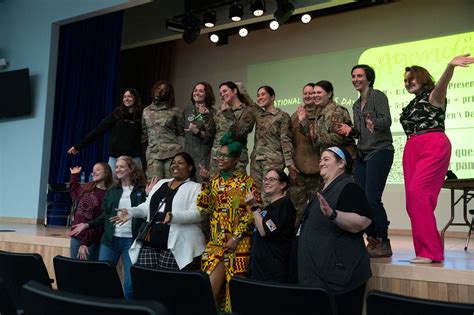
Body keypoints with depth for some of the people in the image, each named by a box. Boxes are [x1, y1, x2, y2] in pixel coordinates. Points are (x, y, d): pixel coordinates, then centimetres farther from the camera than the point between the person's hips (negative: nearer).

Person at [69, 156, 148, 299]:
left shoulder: (141, 191, 1)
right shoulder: (112, 191, 13)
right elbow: (104, 216, 15)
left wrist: (149, 196, -16)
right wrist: (87, 225, 5)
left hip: (131, 241, -4)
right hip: (110, 240, 4)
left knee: (131, 283, -3)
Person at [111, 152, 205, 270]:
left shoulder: (195, 188, 1)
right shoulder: (161, 183, 22)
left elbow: (196, 213, -13)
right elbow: (147, 206, 24)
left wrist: (173, 217, -28)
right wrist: (131, 212, 7)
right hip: (150, 243, 6)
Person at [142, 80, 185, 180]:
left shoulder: (175, 111, 5)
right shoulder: (146, 111, 16)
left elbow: (181, 134, 6)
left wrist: (180, 153, -1)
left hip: (172, 153, -3)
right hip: (153, 153, 3)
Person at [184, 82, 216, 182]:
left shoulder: (212, 113, -5)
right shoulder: (187, 110, 12)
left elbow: (211, 137, -10)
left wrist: (197, 132, -18)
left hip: (203, 156, -5)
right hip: (188, 153, 5)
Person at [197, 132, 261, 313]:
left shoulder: (245, 181, 0)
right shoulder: (213, 181, 13)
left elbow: (252, 211, -7)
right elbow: (203, 208, 3)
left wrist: (236, 237, -12)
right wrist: (205, 183, -5)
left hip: (238, 243, -3)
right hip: (215, 242, 3)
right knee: (210, 287, -4)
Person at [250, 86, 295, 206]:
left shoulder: (282, 116, -2)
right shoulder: (258, 114, 14)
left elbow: (286, 140, -7)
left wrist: (289, 162, -12)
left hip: (273, 160, -6)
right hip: (256, 159, 6)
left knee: (268, 196, -11)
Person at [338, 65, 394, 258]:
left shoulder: (378, 96, -3)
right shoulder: (356, 105, 20)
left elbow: (387, 120, -17)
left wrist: (374, 123, -37)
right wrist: (351, 130, 2)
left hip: (379, 151, -8)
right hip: (362, 154, 8)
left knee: (372, 199, -14)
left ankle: (383, 244, -4)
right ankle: (372, 240, 12)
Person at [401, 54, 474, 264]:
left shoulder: (433, 96, 3)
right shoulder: (412, 104, 25)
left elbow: (443, 83, -20)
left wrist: (450, 66, -41)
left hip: (434, 146, -8)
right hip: (412, 148, 8)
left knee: (417, 192, -21)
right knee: (413, 199, 0)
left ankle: (431, 252, -17)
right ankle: (424, 250, 6)